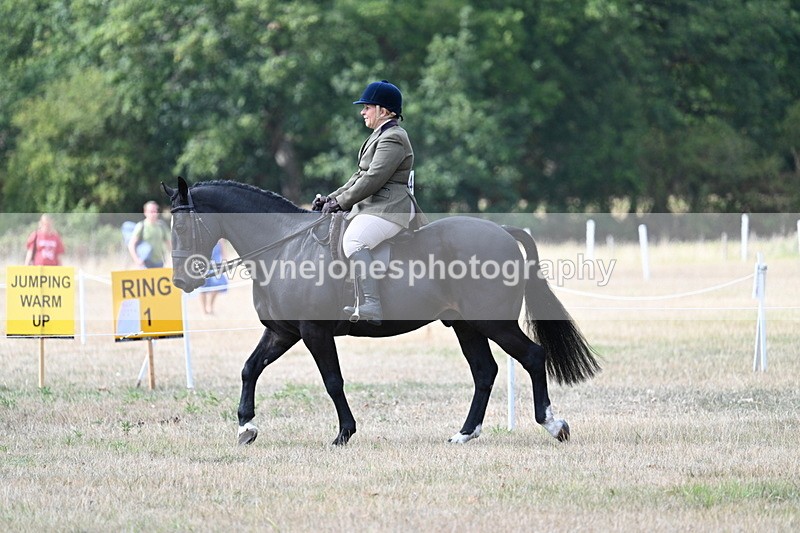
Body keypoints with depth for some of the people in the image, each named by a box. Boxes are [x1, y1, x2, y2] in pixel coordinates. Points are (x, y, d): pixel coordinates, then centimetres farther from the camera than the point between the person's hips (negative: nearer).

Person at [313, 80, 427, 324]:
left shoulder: (393, 139, -13)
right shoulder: (380, 136, 21)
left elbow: (373, 179, -20)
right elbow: (360, 175, 23)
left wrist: (340, 203, -16)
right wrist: (331, 198, 13)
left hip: (389, 208, -12)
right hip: (372, 207, 12)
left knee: (353, 240, -33)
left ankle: (373, 306, -43)